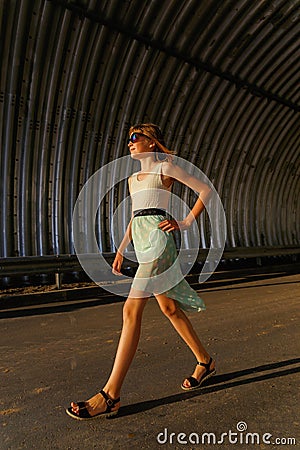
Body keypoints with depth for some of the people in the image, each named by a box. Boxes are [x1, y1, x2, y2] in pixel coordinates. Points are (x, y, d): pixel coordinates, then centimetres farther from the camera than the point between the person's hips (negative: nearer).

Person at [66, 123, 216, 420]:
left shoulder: (165, 167, 1)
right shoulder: (133, 179, 22)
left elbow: (205, 190, 0)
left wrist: (185, 223, -7)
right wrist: (121, 251, 20)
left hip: (158, 239, -8)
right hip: (141, 242, 8)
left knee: (131, 310, -14)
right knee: (169, 309, 12)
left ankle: (110, 396, -7)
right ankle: (205, 362, 30)